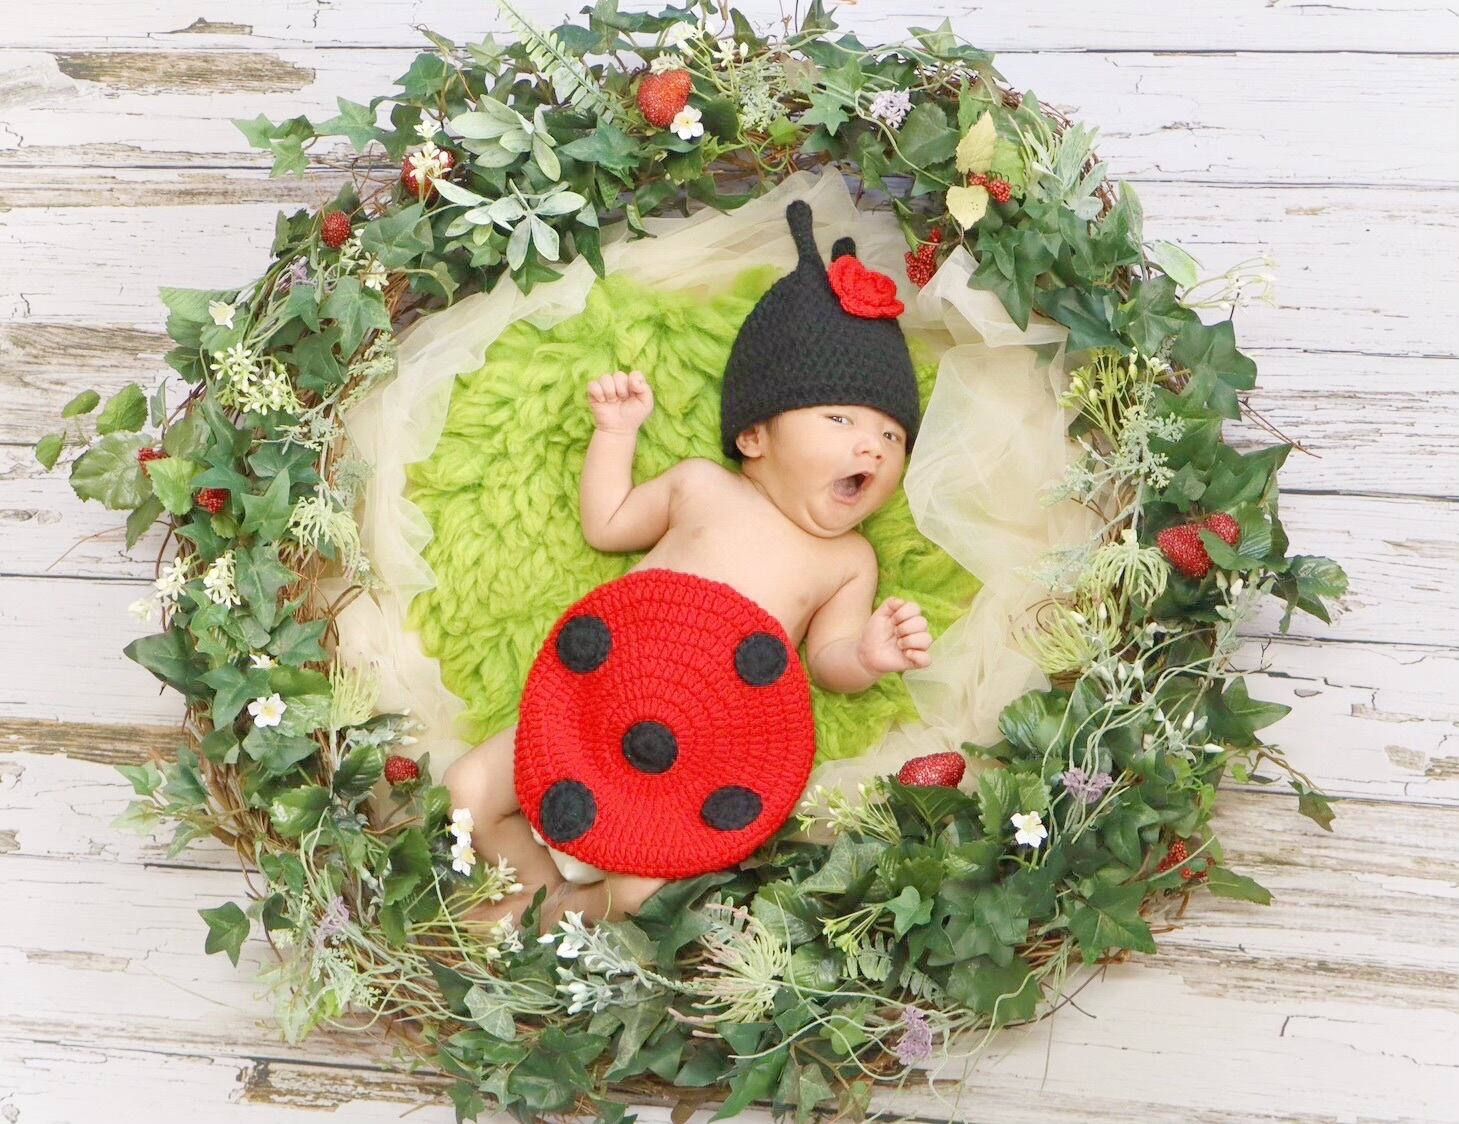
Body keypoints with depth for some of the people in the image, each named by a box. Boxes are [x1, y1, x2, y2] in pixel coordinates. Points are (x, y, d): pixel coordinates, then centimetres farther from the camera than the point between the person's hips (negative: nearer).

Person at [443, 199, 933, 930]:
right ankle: (541, 880, 11)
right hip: (594, 709, 2)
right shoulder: (702, 485, 11)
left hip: (704, 760, -2)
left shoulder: (849, 560, 10)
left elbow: (827, 660, 4)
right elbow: (606, 526, 22)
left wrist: (865, 655, -18)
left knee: (642, 889, -24)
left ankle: (571, 910, 2)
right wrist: (616, 432, 15)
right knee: (470, 789, -6)